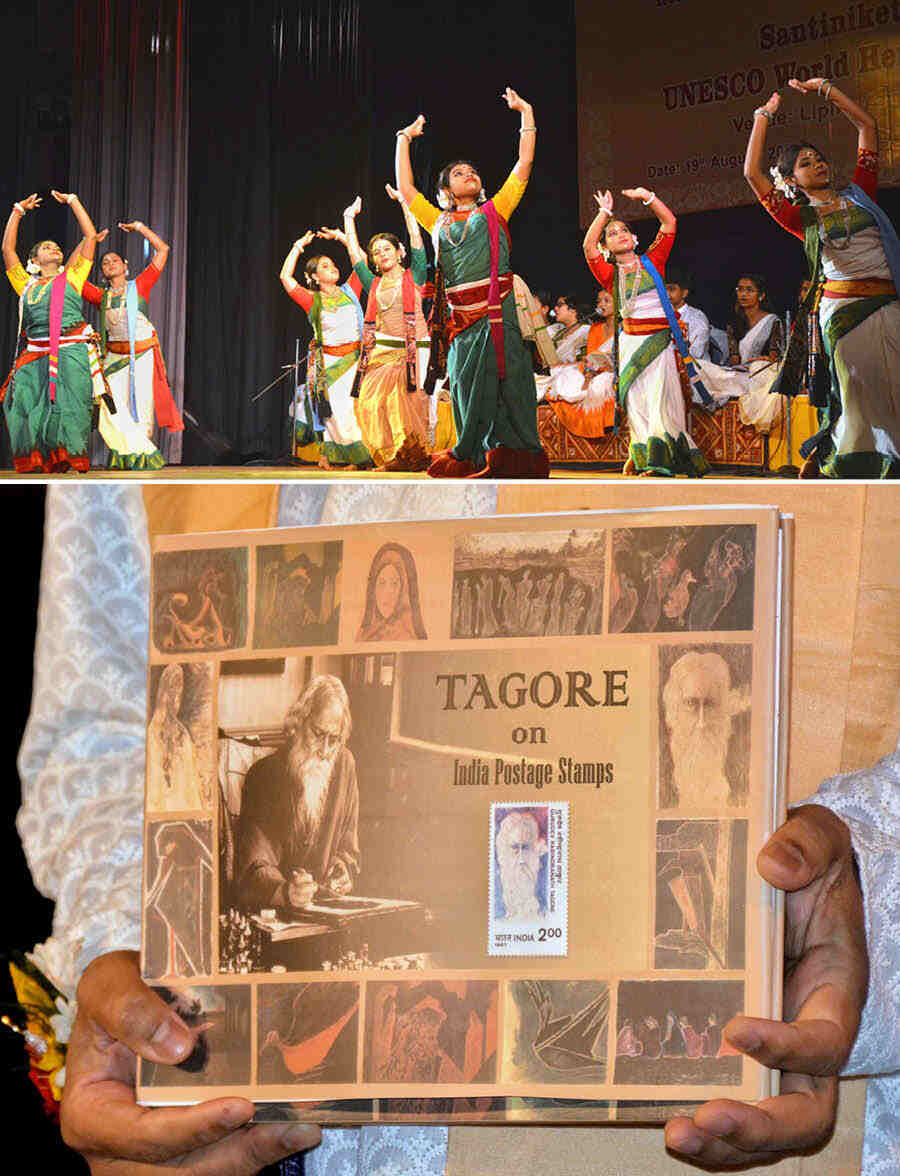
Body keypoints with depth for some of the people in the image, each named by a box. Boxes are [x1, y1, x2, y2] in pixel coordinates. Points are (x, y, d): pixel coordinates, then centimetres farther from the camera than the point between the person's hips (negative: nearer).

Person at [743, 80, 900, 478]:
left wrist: (823, 88, 19)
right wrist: (763, 117, 9)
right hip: (843, 310, -3)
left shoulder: (859, 195, 15)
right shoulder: (801, 218, 9)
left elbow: (866, 125, 19)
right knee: (858, 394, -4)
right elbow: (753, 173, 1)